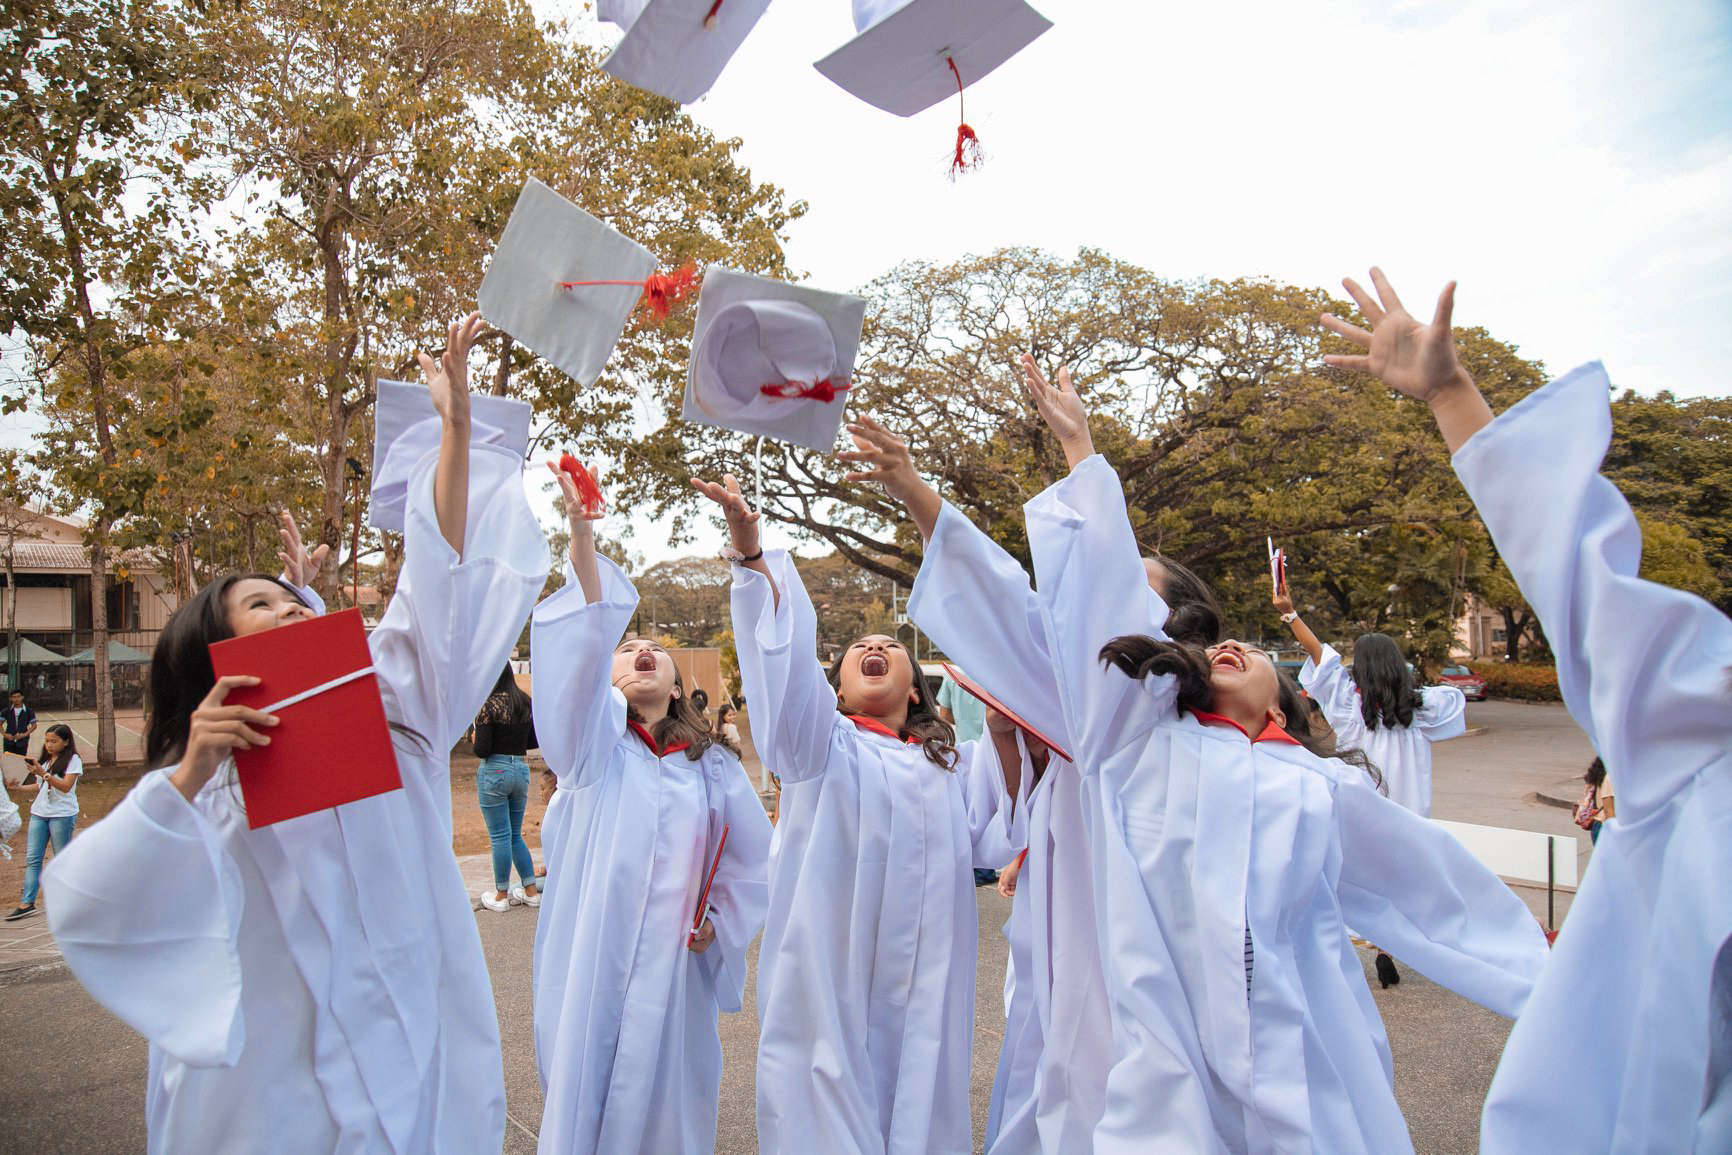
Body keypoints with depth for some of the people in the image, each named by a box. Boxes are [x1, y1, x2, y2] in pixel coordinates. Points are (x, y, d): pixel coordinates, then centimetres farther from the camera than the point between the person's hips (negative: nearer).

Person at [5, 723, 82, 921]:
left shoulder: (73, 760, -7)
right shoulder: (45, 760, 14)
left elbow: (65, 786, -18)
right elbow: (39, 788, 19)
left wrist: (43, 773, -27)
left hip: (62, 814, -6)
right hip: (39, 813, 6)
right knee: (32, 858, -1)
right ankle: (27, 903, -2)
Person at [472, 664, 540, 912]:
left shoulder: (489, 705, -13)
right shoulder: (526, 702, 5)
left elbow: (481, 750, -15)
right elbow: (533, 742, 10)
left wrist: (476, 740, 5)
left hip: (494, 772, -6)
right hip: (521, 770, 6)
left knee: (500, 837, 2)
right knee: (516, 835, 16)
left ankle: (501, 896, 12)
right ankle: (531, 891, 18)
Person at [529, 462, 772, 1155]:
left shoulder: (714, 765, 8)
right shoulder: (595, 739, 1)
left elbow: (753, 858, 17)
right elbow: (578, 653, -17)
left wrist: (720, 923, 2)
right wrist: (583, 544, -30)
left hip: (672, 963, 2)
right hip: (590, 960, -1)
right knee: (581, 1097, 3)